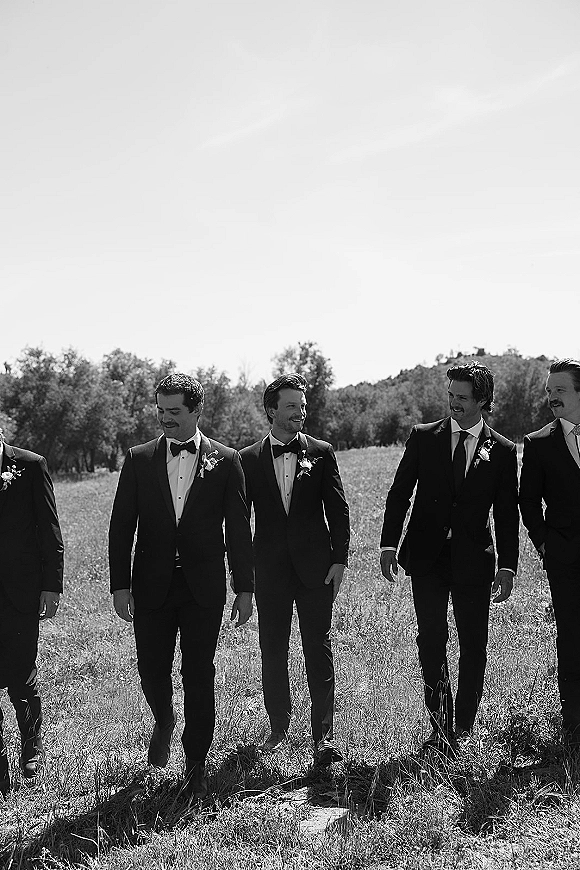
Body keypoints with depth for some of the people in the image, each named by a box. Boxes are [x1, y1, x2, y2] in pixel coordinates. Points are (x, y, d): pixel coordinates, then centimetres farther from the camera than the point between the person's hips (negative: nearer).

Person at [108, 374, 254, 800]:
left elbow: (239, 529, 2)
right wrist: (120, 584, -2)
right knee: (152, 668, 6)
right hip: (151, 585, 1)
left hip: (203, 587, -1)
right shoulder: (139, 459, 3)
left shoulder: (225, 460, 0)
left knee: (199, 674, 2)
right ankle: (164, 722, 40)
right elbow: (121, 525, 4)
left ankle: (196, 766, 15)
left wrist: (245, 588, 0)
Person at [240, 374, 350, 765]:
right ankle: (278, 726, 25)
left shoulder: (322, 453, 4)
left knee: (319, 649, -1)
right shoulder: (249, 459, 4)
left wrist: (340, 560, -4)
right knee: (273, 650, 9)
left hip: (315, 567, -1)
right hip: (270, 568, 1)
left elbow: (339, 511, 3)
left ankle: (324, 734, 3)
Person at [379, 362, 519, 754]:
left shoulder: (502, 450, 2)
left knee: (474, 645, 4)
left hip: (474, 560, 0)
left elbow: (507, 513, 4)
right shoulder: (423, 437, 3)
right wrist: (389, 544, -3)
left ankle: (464, 727, 18)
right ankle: (440, 730, 9)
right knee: (431, 641, -1)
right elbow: (399, 493, 5)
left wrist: (508, 566, -1)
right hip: (427, 556, 0)